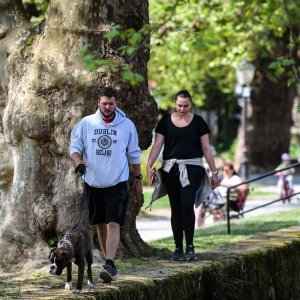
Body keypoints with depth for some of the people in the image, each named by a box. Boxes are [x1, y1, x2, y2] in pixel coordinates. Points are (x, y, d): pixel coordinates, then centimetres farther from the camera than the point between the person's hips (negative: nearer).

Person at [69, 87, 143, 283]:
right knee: (100, 224, 12)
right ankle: (109, 260, 25)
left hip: (117, 182, -3)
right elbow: (74, 146, 4)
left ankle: (110, 265, -23)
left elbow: (134, 154, 11)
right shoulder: (86, 123, 3)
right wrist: (78, 161, -17)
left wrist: (138, 179, 15)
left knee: (113, 224, -15)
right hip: (93, 182, 3)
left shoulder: (127, 125, 2)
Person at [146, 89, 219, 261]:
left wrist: (214, 172, 3)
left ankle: (190, 246, -11)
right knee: (176, 208, 5)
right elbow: (157, 144, 1)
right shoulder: (166, 122, 7)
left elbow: (206, 148, 5)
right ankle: (178, 248, 11)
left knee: (187, 204, -18)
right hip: (171, 169, 2)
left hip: (192, 168, -2)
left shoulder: (198, 122, 4)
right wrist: (150, 165, -12)